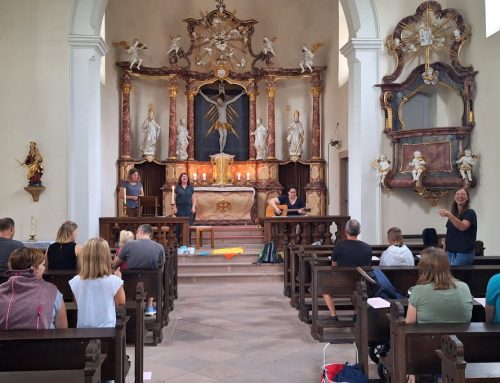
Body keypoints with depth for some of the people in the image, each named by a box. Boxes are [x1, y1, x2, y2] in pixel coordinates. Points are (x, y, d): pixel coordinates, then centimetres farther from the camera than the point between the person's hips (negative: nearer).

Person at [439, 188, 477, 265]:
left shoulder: (470, 213, -5)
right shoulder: (453, 213, 15)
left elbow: (463, 227, -25)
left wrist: (449, 215, -37)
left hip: (464, 253, -6)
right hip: (450, 252, 6)